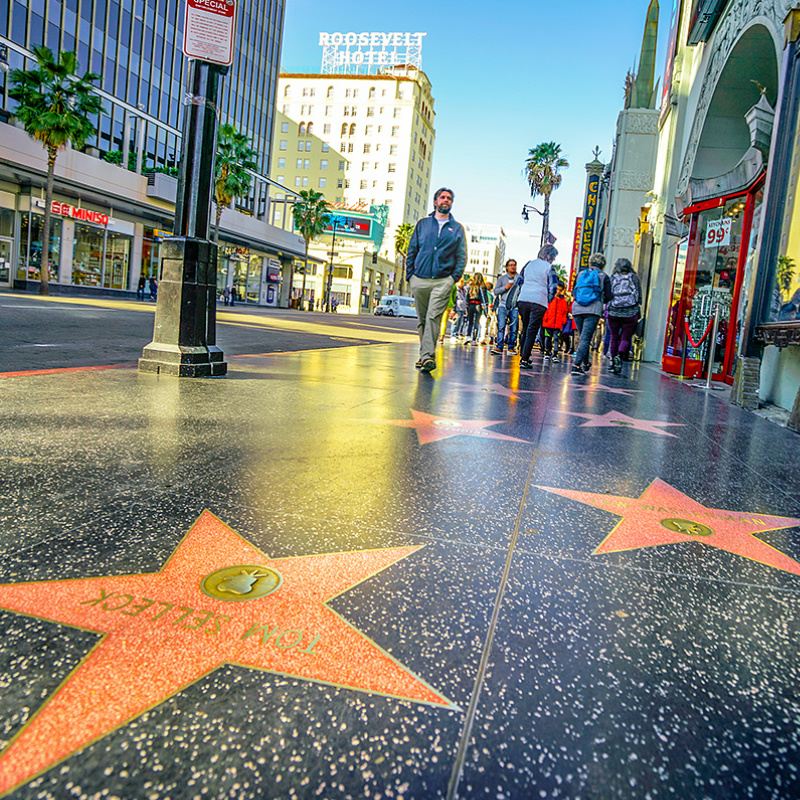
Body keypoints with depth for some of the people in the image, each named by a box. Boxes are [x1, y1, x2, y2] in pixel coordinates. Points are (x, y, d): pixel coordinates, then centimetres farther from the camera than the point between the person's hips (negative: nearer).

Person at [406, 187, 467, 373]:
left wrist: (455, 277, -4)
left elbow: (462, 256, 10)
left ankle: (427, 355, -22)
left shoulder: (457, 228, 14)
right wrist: (409, 275, 4)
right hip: (419, 280, 2)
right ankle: (425, 355, 15)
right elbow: (412, 251, 14)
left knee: (433, 316, -17)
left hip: (443, 281, -2)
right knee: (422, 319, 6)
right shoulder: (423, 223, 15)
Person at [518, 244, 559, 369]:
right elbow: (553, 287, -5)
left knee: (526, 329, 17)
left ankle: (524, 357, 20)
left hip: (523, 299, 5)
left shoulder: (529, 264, 14)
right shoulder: (549, 267, -2)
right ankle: (524, 359, -9)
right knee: (532, 331, -4)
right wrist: (549, 300, 10)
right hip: (539, 302, -5)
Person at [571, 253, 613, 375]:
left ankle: (585, 363, 29)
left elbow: (573, 292, 17)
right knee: (585, 338, -7)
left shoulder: (581, 274, 13)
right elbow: (608, 297, 7)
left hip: (577, 309, 4)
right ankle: (576, 365, -20)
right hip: (593, 310, -3)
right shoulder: (604, 277, 6)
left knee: (582, 337, 18)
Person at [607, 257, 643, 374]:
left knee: (614, 337, 14)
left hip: (613, 312, 1)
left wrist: (606, 310, 10)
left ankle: (613, 360, 15)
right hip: (630, 313, -1)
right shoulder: (634, 278, 5)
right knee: (626, 338, 4)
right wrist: (638, 313, 14)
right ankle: (620, 356, -21)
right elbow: (640, 296, 6)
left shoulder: (612, 278, 5)